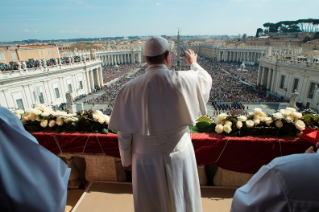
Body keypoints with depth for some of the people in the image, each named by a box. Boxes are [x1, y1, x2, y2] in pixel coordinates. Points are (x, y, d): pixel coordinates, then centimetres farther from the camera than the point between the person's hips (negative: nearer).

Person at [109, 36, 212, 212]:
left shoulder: (129, 89, -15)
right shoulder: (184, 80, -14)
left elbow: (124, 133, -8)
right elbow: (205, 81, 10)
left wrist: (127, 160, 9)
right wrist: (194, 64, 29)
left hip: (146, 158, 0)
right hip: (180, 154, 1)